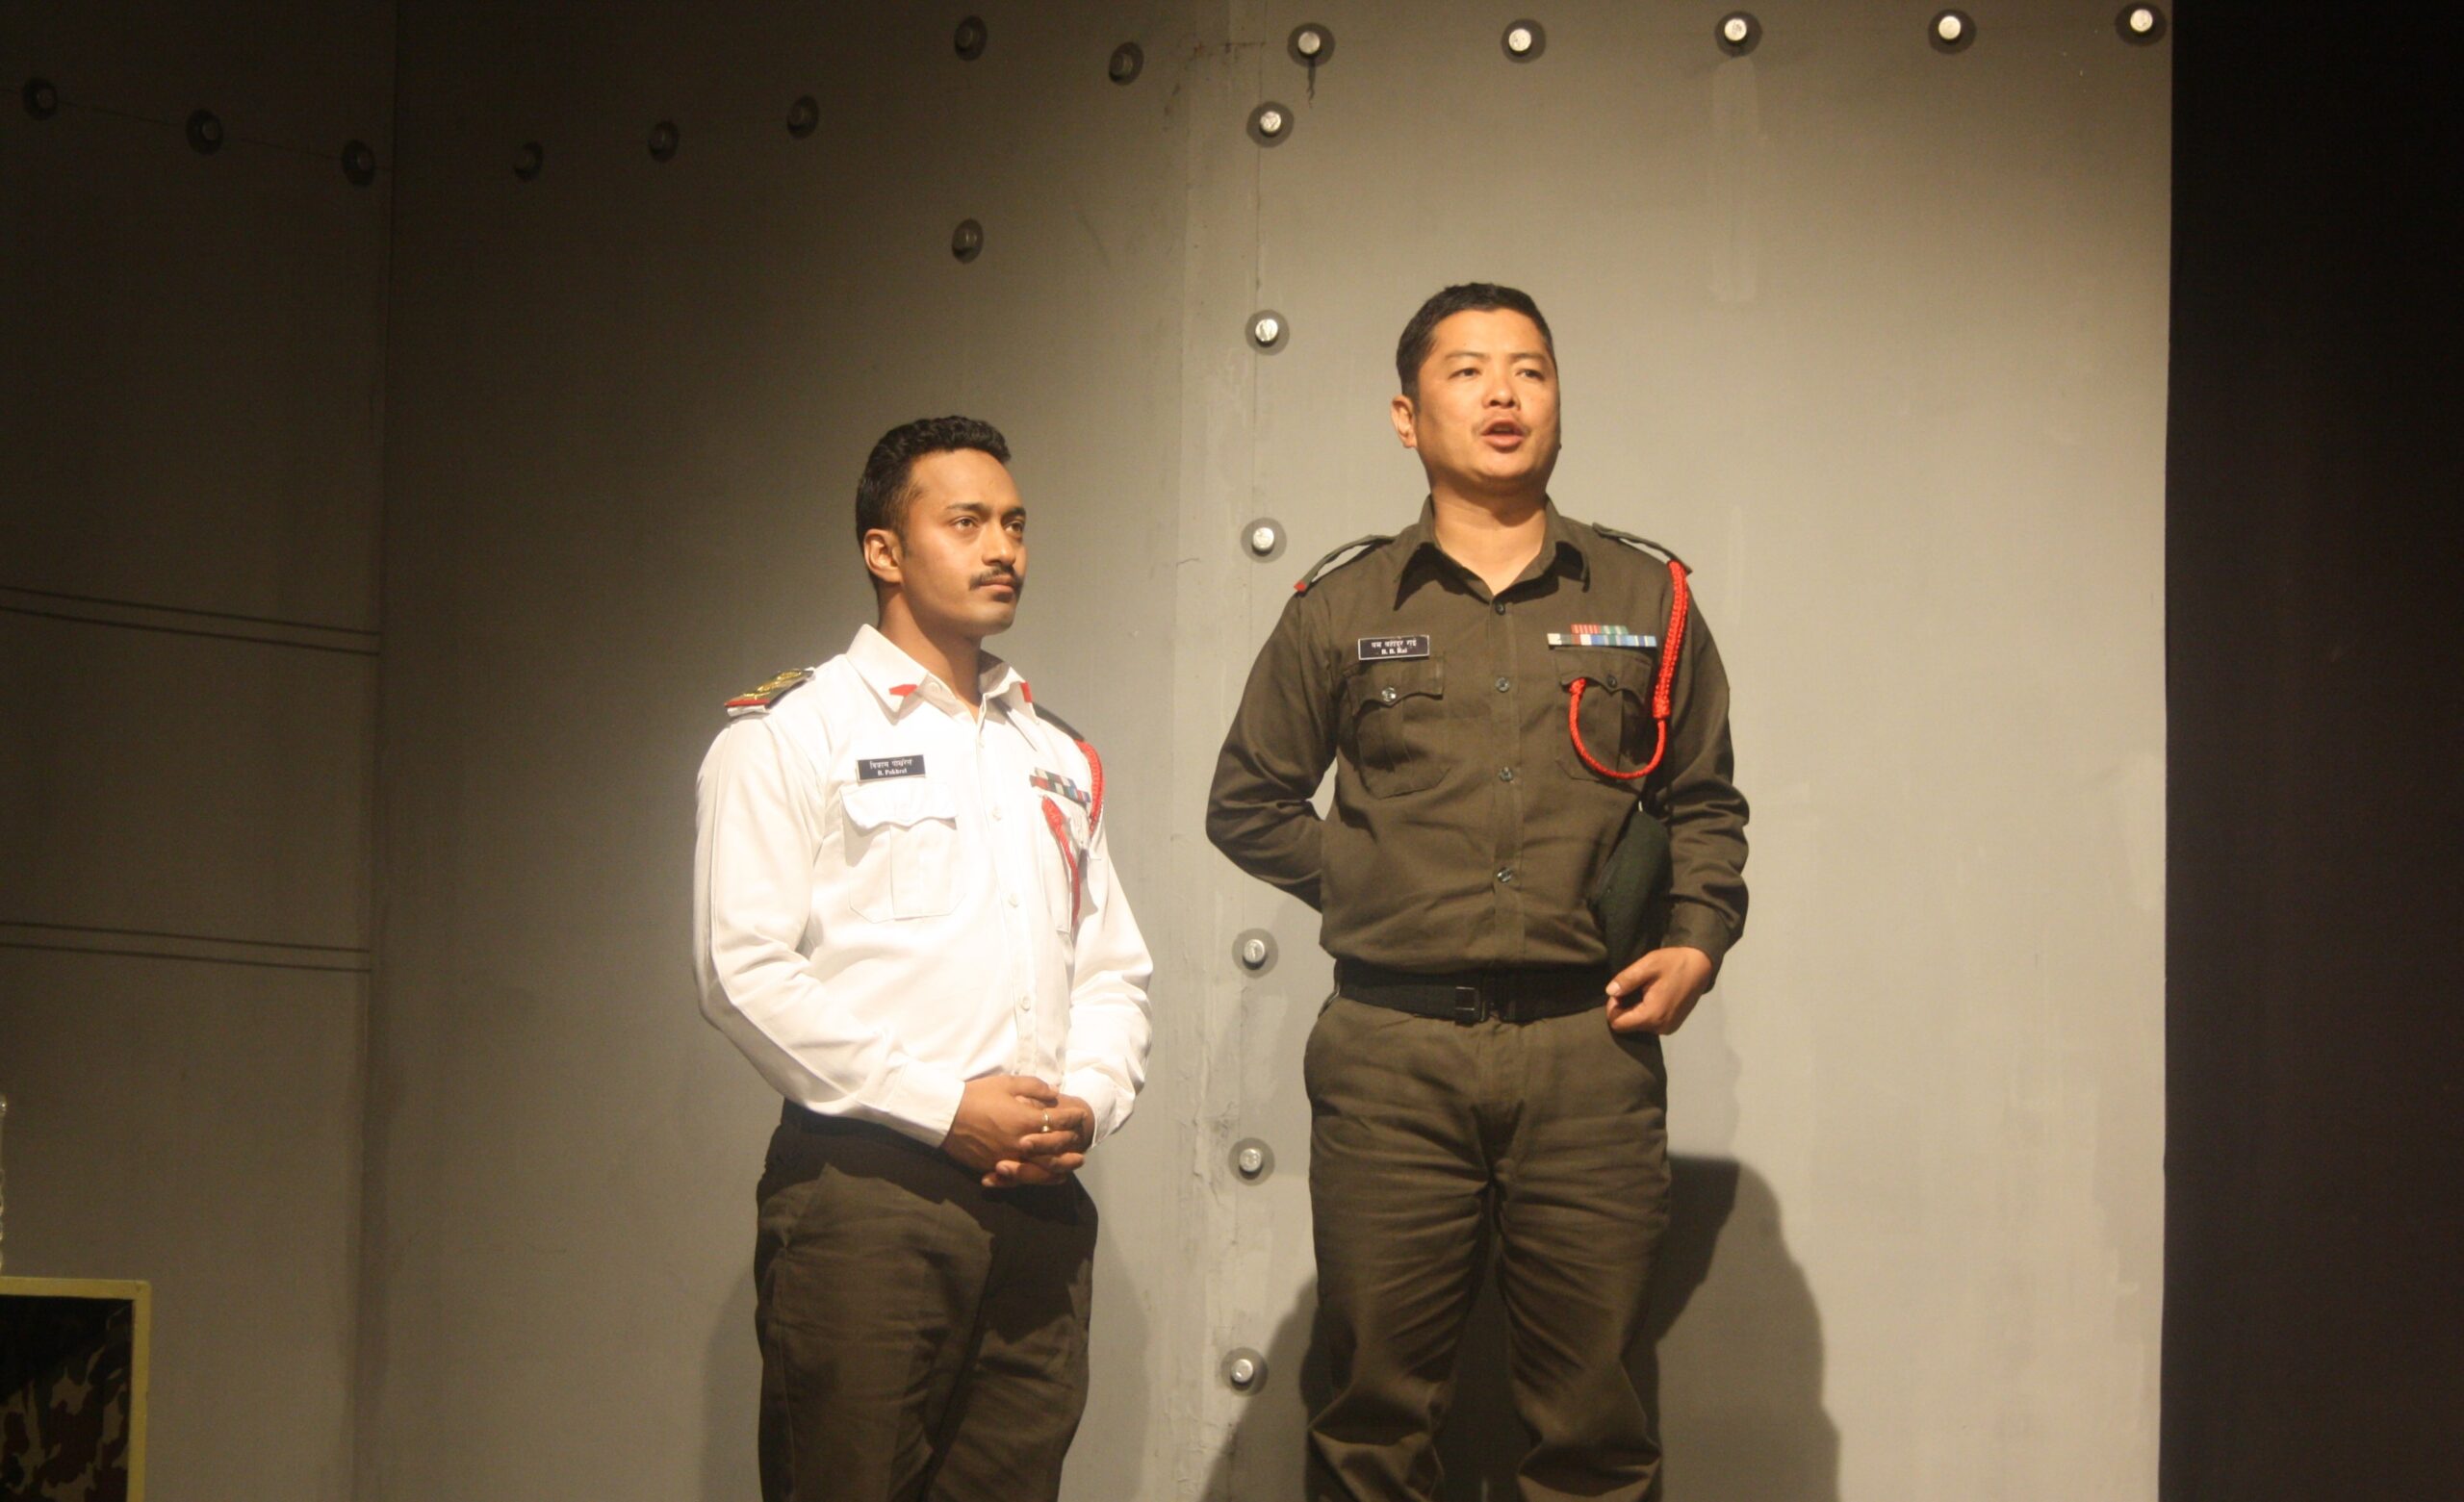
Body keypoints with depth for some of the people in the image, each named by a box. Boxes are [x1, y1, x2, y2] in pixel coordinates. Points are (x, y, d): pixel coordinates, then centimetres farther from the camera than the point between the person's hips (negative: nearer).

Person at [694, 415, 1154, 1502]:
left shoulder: (1058, 757, 22)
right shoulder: (789, 733, 2)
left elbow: (1114, 969, 20)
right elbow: (744, 971, -8)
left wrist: (1089, 1100, -2)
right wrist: (941, 1106, -13)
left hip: (1039, 1200, 5)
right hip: (861, 1190, -5)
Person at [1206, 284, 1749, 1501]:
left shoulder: (1646, 602, 12)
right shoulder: (1343, 609, 10)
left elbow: (1705, 803, 20)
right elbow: (1246, 805, 17)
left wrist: (1697, 939, 4)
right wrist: (1367, 889, 5)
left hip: (1588, 1048, 0)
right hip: (1392, 1051, 0)